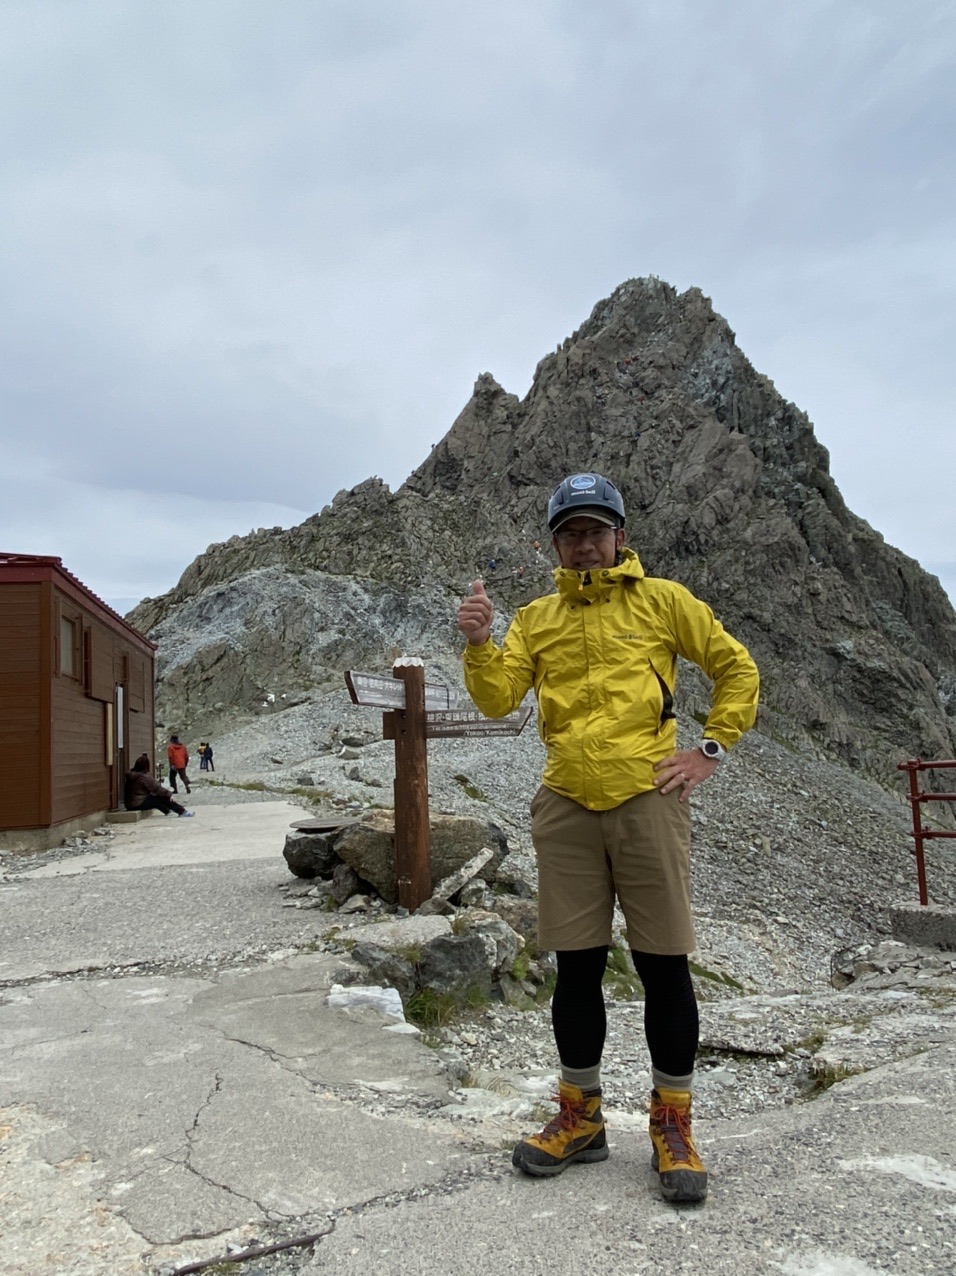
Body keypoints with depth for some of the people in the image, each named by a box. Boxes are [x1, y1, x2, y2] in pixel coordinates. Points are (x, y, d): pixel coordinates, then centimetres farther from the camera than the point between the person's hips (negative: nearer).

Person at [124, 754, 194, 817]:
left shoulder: (131, 775, 5)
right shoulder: (144, 777, -20)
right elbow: (157, 788, -13)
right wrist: (169, 794, -3)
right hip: (139, 804, -9)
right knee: (163, 798, -2)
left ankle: (167, 811, 42)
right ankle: (182, 812, 5)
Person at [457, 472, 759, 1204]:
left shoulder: (662, 600, 4)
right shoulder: (536, 619, 12)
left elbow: (737, 669, 8)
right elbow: (497, 699, 2)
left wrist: (711, 751, 0)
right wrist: (478, 644, -15)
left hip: (647, 801, -2)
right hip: (566, 807, 3)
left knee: (664, 967, 3)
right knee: (576, 967, 10)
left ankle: (673, 1127, 20)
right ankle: (580, 1118, 27)